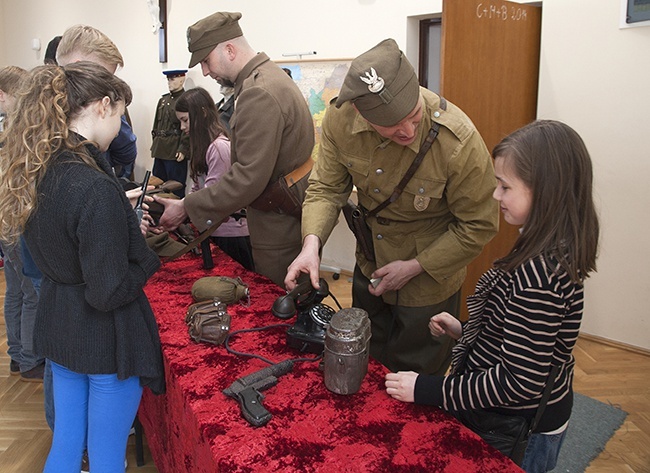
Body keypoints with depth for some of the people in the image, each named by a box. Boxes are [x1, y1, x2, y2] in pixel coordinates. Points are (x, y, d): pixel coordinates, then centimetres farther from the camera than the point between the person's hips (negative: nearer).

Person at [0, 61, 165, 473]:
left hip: (59, 329, 8)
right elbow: (109, 292, -25)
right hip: (106, 340, -8)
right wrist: (147, 255, -8)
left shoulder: (37, 171, -1)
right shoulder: (96, 188, -27)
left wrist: (125, 219, 8)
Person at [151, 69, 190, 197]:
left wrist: (183, 150, -18)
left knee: (176, 187, -2)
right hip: (160, 151, 8)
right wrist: (155, 144, 13)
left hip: (176, 152, -7)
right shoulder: (163, 100, 16)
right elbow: (156, 124, 20)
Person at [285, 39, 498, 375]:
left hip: (428, 282, -4)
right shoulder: (340, 119, -21)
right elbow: (327, 187, -10)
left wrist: (414, 267, -19)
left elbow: (479, 225, -19)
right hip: (369, 270, 4)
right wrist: (312, 243, -27)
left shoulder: (459, 142, -32)